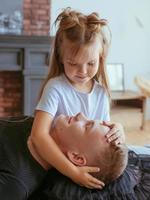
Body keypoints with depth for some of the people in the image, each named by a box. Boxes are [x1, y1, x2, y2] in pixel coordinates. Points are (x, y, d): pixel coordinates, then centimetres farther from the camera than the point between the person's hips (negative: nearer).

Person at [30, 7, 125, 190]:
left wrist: (117, 132, -14)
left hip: (95, 165, 5)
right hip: (59, 167, -5)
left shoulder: (101, 92, 3)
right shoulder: (56, 88, -14)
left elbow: (104, 133, 8)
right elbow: (38, 135, -24)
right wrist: (73, 171, -28)